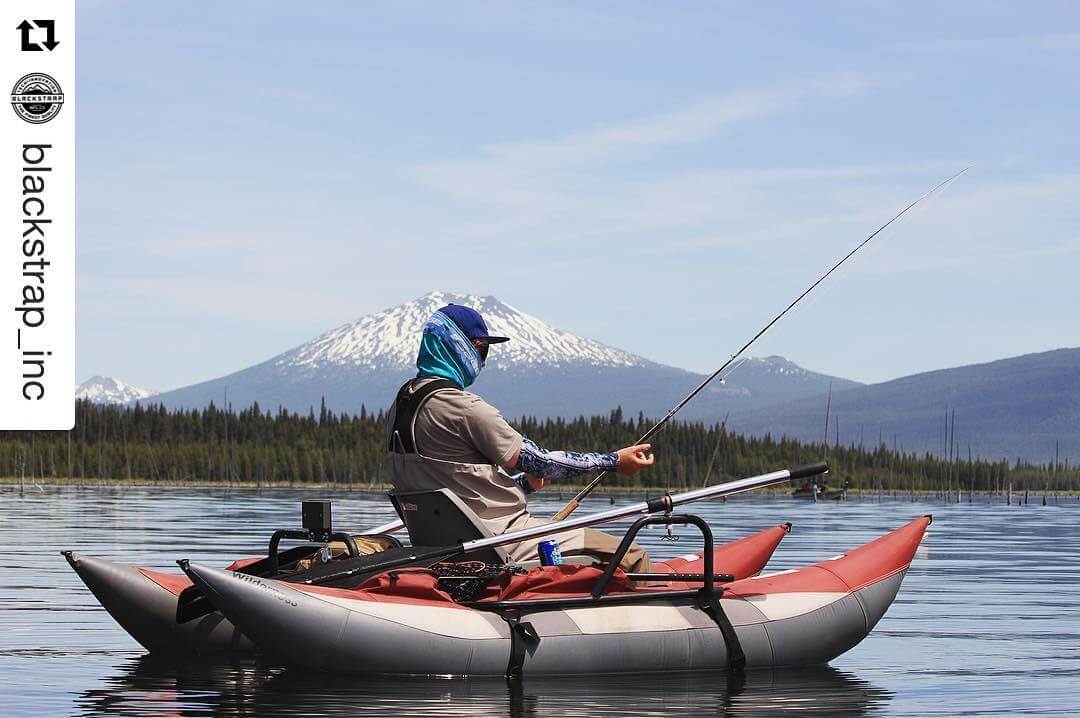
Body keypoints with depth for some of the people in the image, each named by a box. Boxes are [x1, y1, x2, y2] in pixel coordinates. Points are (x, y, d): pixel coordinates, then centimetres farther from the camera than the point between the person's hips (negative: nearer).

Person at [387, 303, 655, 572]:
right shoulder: (464, 408, -20)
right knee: (632, 557, -7)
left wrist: (524, 482, 15)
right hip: (496, 537, -10)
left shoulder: (401, 402, 9)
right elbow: (538, 461, -13)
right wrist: (615, 461, -3)